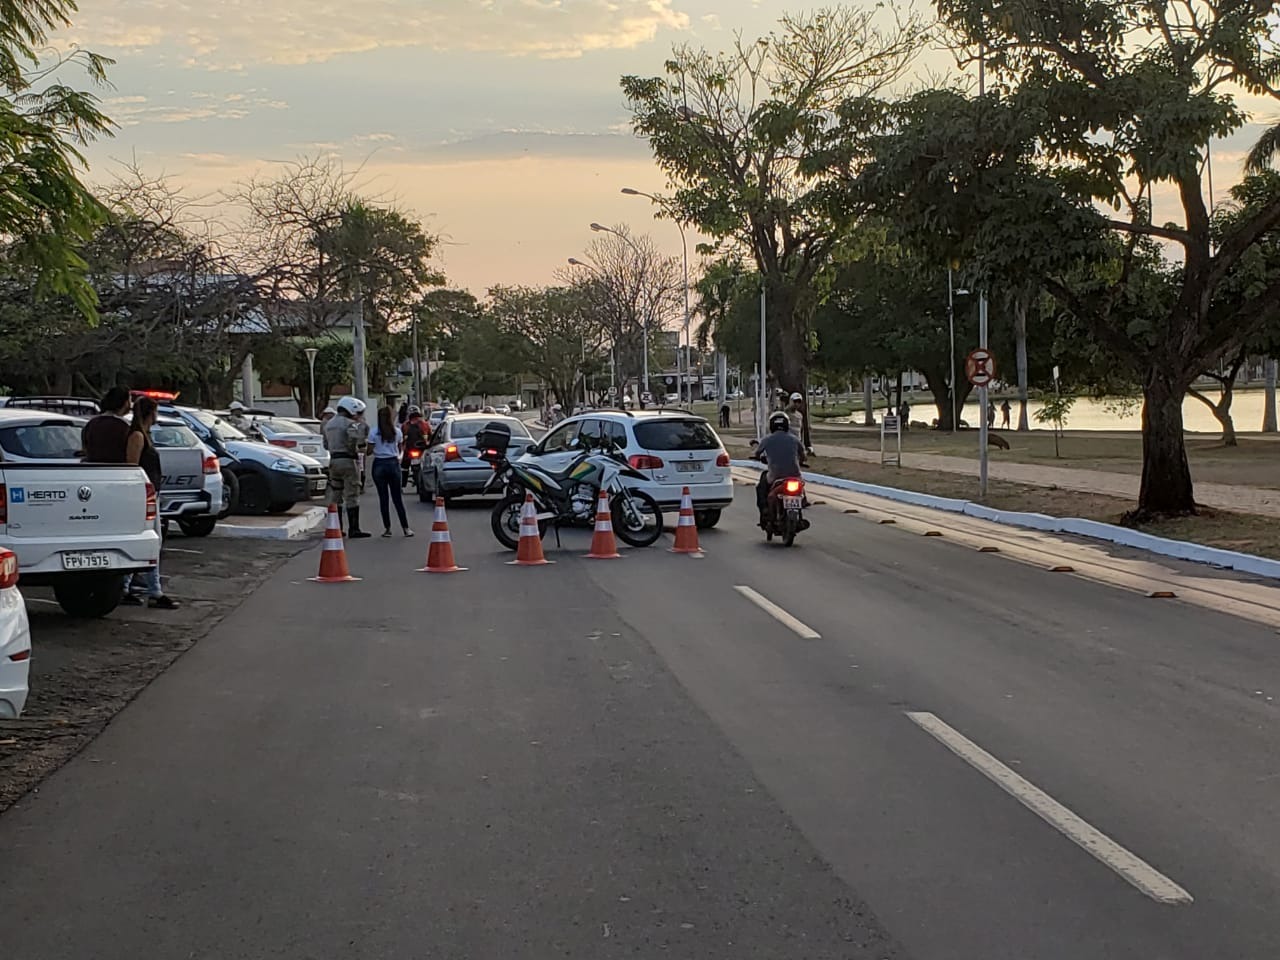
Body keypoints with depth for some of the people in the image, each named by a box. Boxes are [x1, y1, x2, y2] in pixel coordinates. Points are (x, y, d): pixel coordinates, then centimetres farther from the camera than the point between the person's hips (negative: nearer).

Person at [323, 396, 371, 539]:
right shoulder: (349, 423, -10)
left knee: (336, 495, 15)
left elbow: (326, 445, 20)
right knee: (352, 496, -5)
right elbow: (353, 439, -26)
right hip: (347, 460, -7)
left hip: (333, 460, 7)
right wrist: (355, 450, -9)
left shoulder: (328, 424, 16)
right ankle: (353, 529, -7)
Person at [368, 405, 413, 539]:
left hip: (379, 464, -2)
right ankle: (405, 527, 1)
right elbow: (400, 450, 9)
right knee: (397, 497, 5)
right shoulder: (397, 432, 0)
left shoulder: (373, 432, -7)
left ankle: (387, 528, 4)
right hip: (393, 463, 2)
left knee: (383, 498, 4)